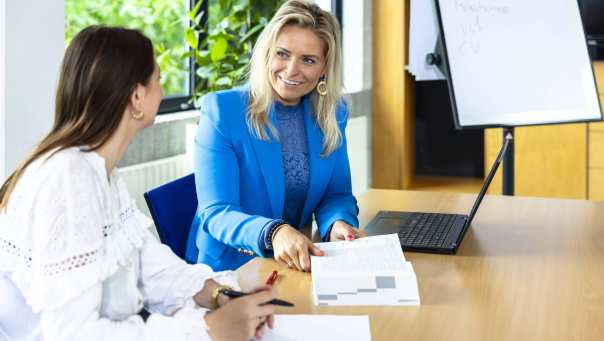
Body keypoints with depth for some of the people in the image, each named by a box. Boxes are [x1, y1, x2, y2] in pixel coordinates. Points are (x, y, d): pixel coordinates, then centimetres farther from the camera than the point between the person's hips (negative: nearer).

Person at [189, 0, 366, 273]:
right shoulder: (222, 110, -10)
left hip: (301, 264, 4)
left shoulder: (332, 116, 5)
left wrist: (338, 225, -17)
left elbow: (336, 194, 8)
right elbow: (216, 212, -15)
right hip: (230, 266, -3)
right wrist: (273, 233, -35)